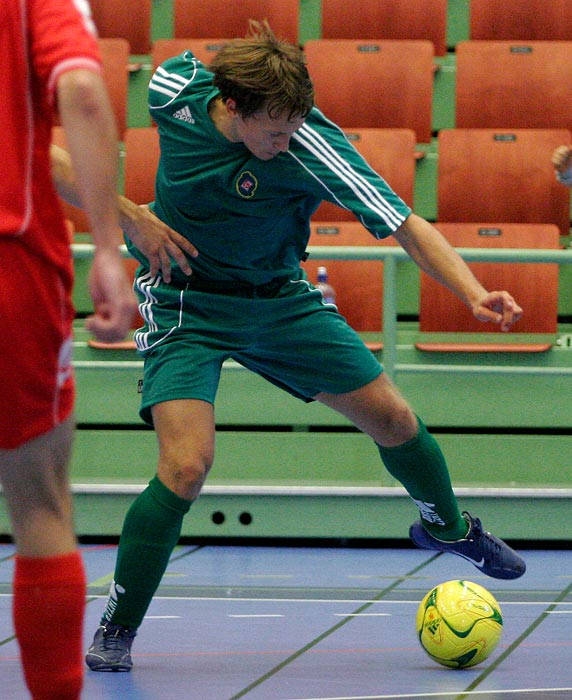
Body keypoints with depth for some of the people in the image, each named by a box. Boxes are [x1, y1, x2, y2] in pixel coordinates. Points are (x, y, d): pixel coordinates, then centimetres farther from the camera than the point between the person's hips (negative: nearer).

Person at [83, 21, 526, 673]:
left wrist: (475, 294, -46)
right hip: (184, 302, -1)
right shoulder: (176, 86, -22)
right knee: (185, 466, -21)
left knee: (392, 418, 7)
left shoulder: (312, 148, -28)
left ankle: (446, 525, 40)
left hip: (277, 296, 1)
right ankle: (115, 631, -4)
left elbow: (408, 227, -30)